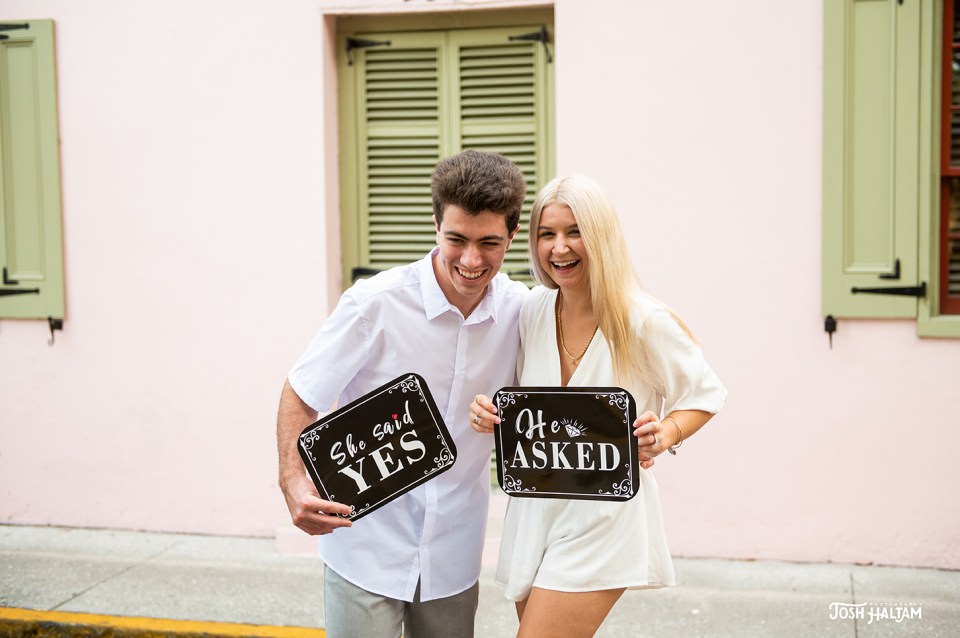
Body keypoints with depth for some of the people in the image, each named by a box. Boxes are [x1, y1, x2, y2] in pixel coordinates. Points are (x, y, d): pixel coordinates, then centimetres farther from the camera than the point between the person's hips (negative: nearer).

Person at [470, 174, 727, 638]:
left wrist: (665, 435, -22)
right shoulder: (533, 309, 0)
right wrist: (491, 411, -7)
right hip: (534, 509, 6)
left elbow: (706, 394, -3)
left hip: (602, 519, -6)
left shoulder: (643, 321, -16)